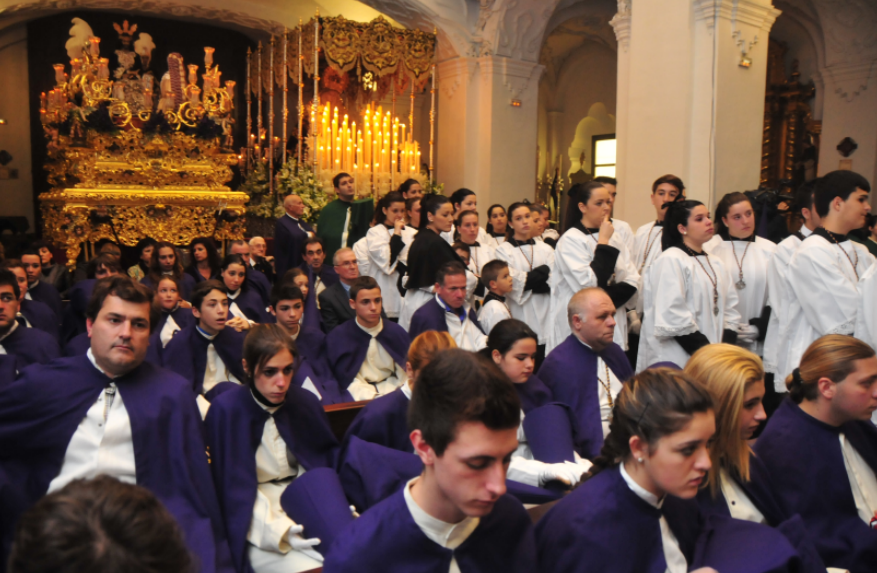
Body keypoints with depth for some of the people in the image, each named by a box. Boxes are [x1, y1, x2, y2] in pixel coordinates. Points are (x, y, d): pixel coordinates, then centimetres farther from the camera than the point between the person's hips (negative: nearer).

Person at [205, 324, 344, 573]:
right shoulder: (226, 410, -7)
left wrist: (342, 509, -9)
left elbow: (330, 459, 9)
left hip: (307, 505, 4)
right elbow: (234, 488, -6)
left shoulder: (305, 401, 4)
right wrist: (278, 530, -19)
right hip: (256, 520, -4)